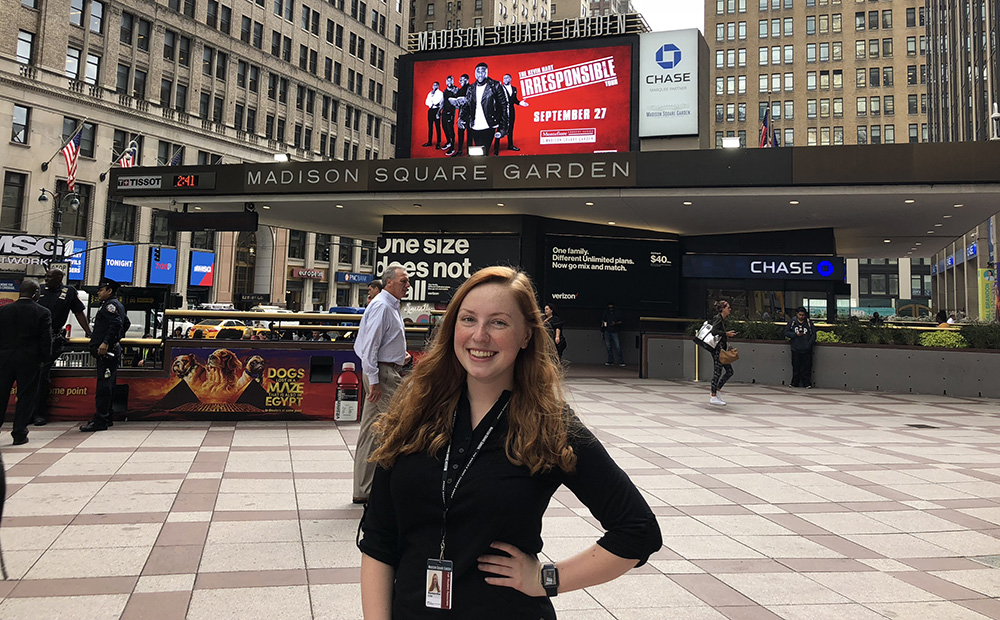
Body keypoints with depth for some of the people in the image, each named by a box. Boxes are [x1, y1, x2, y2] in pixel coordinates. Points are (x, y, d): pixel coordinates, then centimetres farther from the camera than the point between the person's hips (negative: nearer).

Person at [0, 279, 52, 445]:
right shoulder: (43, 312, -8)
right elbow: (46, 340, -9)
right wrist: (43, 359, 3)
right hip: (29, 361, -3)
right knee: (25, 397, 5)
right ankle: (19, 434, 8)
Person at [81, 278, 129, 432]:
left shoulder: (111, 304, -10)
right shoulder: (118, 305, 21)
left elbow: (116, 323, -25)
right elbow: (126, 323, 33)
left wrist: (106, 342, -28)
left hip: (106, 351, -11)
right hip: (111, 351, 11)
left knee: (103, 386, -10)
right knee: (108, 386, 14)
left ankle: (100, 421, -10)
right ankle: (106, 418, 20)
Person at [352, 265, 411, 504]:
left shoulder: (392, 306, 19)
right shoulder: (381, 306, -13)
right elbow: (370, 345, -19)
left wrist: (400, 354, 15)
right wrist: (373, 381, -22)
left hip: (389, 372, 10)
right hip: (382, 374, -10)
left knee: (370, 432, 11)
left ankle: (363, 491, 19)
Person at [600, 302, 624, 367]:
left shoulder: (618, 312, 2)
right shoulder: (606, 312, 10)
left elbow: (620, 321, 3)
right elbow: (603, 320, 20)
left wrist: (615, 323, -15)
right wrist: (603, 324, 1)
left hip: (615, 332, -3)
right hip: (607, 331, 3)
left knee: (618, 347, -9)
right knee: (608, 346, 4)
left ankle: (621, 361, -6)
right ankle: (610, 361, 11)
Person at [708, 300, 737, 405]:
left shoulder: (723, 320, 17)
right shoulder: (717, 318, -11)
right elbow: (714, 331, -24)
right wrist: (726, 334, -18)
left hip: (722, 349, 10)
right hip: (717, 349, -10)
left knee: (730, 372, 10)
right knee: (717, 372, -7)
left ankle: (717, 390, 18)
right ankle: (713, 397, -2)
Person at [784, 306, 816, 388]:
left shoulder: (809, 322, 3)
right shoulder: (792, 322, 4)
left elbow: (814, 334, 4)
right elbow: (786, 332, 5)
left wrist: (809, 344, -7)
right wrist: (796, 334, -11)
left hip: (807, 349, 0)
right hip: (795, 349, 0)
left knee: (806, 367, 1)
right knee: (796, 367, 4)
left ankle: (807, 383, 9)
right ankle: (794, 383, 13)